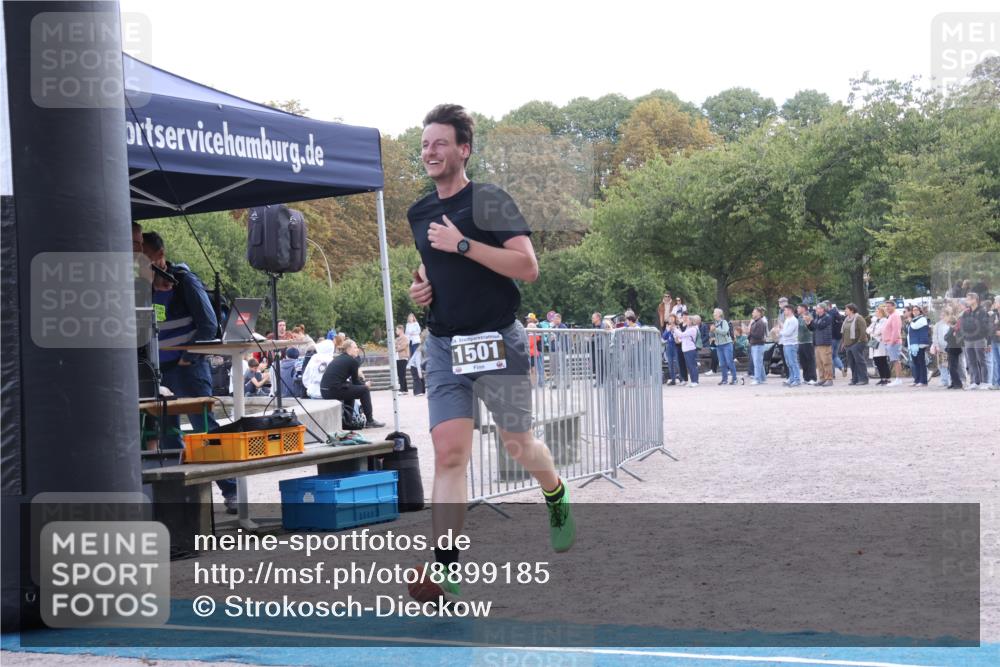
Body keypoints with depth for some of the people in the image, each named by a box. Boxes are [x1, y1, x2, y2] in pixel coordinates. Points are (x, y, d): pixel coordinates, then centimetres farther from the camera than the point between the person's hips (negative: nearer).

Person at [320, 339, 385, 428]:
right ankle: (370, 421, 11)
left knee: (351, 388, 33)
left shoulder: (338, 359, 21)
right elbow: (356, 382, 6)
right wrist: (365, 384, 25)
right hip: (334, 390, -8)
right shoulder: (352, 361, -3)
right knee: (364, 390, 6)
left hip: (324, 391, 8)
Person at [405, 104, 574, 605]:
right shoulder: (419, 214, 11)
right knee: (448, 453, -8)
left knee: (518, 445, 9)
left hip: (497, 340, -4)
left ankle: (556, 495, 44)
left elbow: (528, 267, -19)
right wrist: (421, 284, 8)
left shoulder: (489, 201, -9)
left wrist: (463, 244, -22)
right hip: (443, 345, 4)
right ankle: (445, 569, -14)